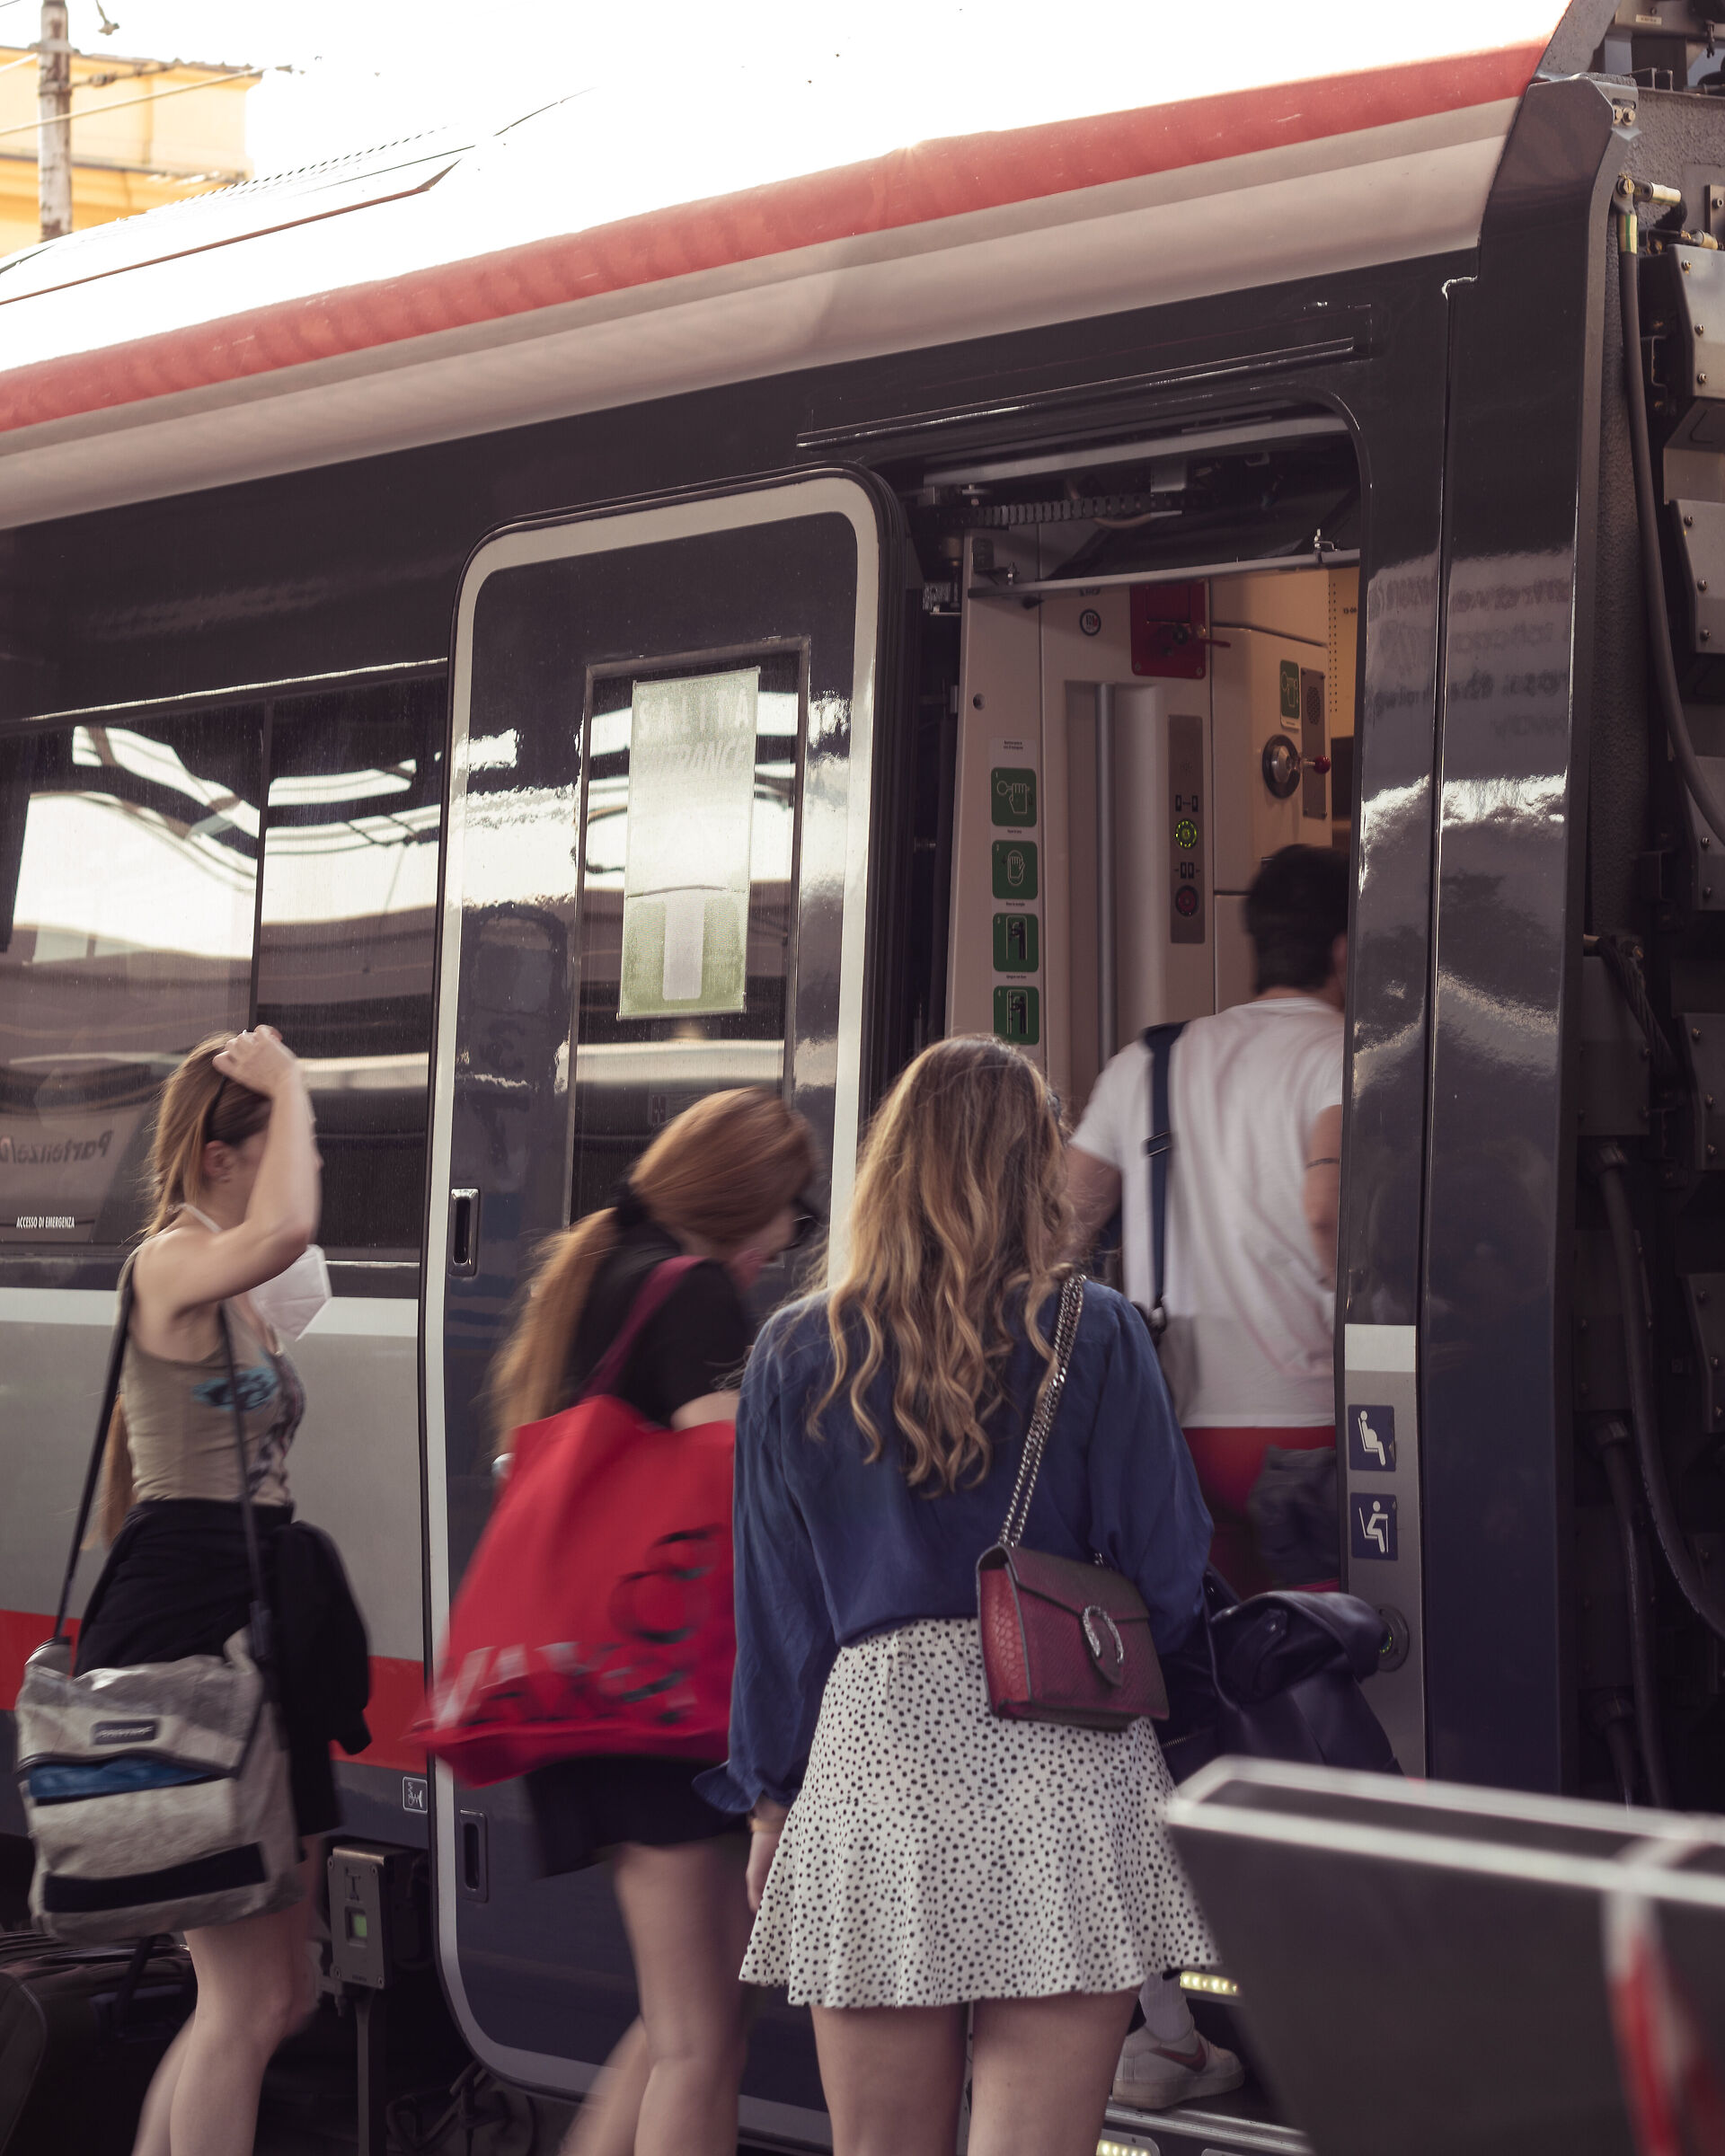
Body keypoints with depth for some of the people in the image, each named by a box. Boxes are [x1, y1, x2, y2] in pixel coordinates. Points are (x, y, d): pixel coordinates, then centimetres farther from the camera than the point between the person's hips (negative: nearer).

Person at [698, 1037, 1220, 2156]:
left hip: (872, 1750, 2)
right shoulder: (1093, 1334, 0)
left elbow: (774, 1602, 10)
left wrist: (772, 1796, 18)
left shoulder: (797, 1355, 7)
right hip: (1061, 1772, -2)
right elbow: (1168, 1571, 1)